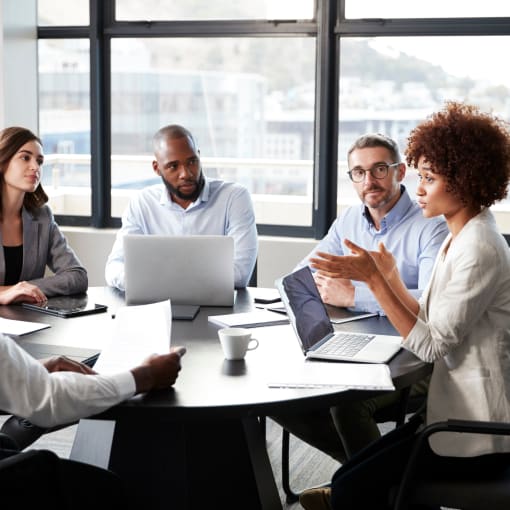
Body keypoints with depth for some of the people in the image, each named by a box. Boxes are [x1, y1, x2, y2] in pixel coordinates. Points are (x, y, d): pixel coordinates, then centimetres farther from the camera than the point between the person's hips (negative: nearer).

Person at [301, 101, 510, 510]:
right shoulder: (460, 238, 10)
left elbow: (431, 345, -21)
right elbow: (431, 325, 9)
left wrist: (373, 278, -21)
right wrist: (389, 276, 6)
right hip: (457, 411, 9)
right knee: (349, 475, 6)